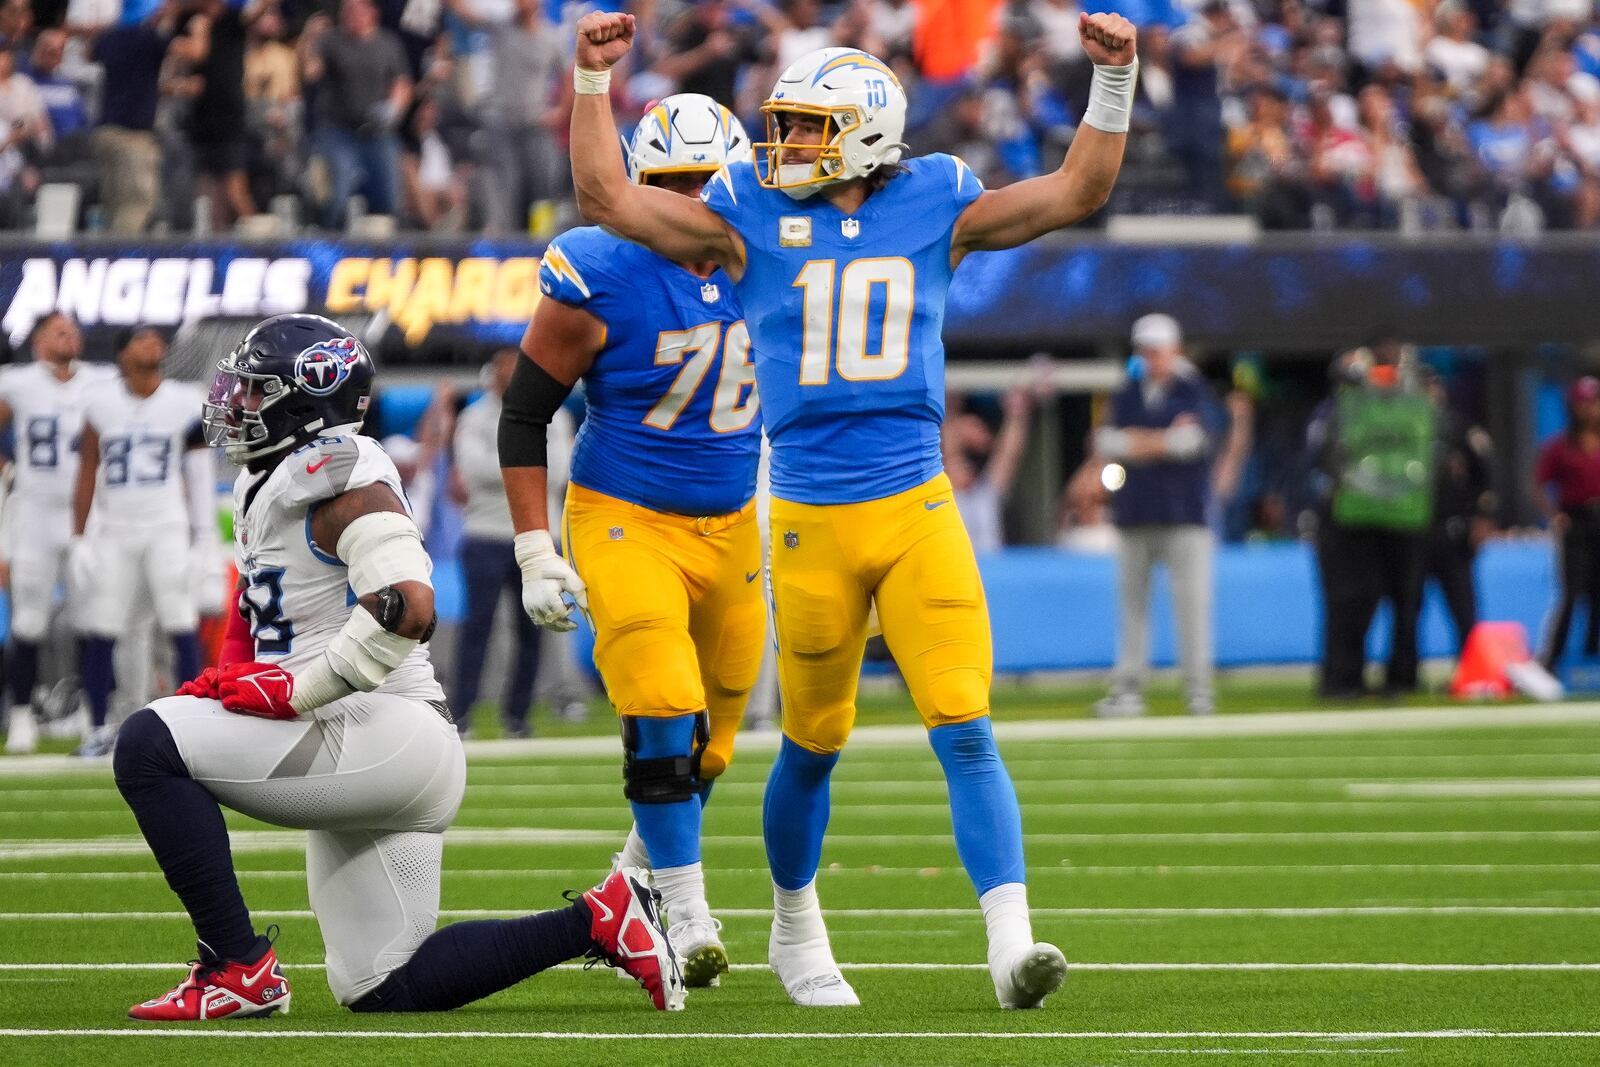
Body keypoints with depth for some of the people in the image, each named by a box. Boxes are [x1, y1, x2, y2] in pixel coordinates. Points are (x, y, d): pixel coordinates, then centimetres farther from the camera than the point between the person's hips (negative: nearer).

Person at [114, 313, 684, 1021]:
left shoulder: (339, 477, -13)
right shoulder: (266, 488, 18)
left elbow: (408, 608, -27)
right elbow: (258, 621, 27)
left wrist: (292, 691, -23)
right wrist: (229, 683, 5)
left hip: (381, 738, -11)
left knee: (149, 745, -19)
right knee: (383, 992, 12)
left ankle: (237, 967, -15)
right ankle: (595, 922, 18)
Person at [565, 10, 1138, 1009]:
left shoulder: (932, 206, 5)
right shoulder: (752, 215, 3)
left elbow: (1078, 189, 7)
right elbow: (607, 197, 2)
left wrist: (1113, 78, -2)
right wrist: (595, 80, -4)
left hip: (919, 511, 0)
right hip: (812, 520, 0)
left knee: (967, 731, -11)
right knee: (813, 743, 11)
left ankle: (1012, 944, -16)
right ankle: (796, 927, 34)